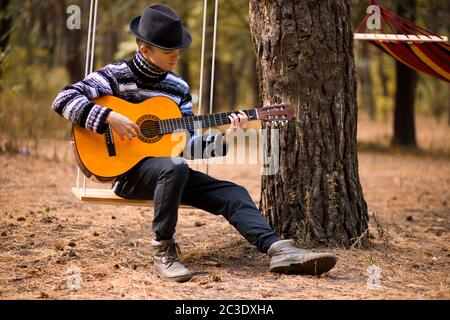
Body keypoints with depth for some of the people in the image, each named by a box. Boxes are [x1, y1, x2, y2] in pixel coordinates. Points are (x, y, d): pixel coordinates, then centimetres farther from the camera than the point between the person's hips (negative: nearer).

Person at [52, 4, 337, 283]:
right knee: (174, 167, -37)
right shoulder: (117, 76, -5)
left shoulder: (178, 87, 10)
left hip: (170, 170, 6)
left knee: (232, 193, -12)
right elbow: (64, 99, -15)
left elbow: (187, 143, 9)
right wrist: (110, 118, -26)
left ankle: (279, 250, -25)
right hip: (128, 169, -6)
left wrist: (224, 138, -7)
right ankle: (163, 252, -24)